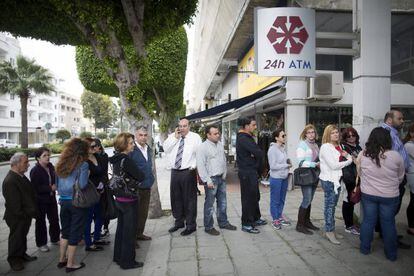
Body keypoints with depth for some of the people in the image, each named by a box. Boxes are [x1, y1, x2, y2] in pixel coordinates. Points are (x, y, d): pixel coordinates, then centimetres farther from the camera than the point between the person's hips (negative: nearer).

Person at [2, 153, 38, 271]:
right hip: (17, 218, -9)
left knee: (23, 235, 23)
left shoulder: (21, 176, 3)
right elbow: (14, 205, -26)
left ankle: (22, 254, 42)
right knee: (16, 238, 11)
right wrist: (25, 215, -18)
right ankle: (14, 260, 31)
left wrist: (32, 212, 9)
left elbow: (30, 193, 11)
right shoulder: (10, 181, -27)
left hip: (26, 215, 9)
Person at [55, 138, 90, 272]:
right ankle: (70, 264, 16)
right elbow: (82, 185, -20)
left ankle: (62, 259, 31)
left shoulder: (62, 163, 5)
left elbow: (58, 184, 12)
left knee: (65, 232, 20)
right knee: (75, 234, 6)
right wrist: (87, 175, -4)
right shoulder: (83, 164, -14)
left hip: (64, 202, 6)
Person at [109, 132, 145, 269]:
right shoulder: (126, 160, -23)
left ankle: (118, 256, 35)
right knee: (129, 231, 5)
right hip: (129, 200, -8)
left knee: (121, 228, 21)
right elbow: (141, 177, -19)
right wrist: (140, 173, 1)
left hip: (119, 199, 9)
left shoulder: (116, 159, 4)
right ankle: (128, 261, 18)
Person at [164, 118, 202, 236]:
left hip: (188, 172, -5)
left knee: (189, 199, 0)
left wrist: (194, 166, -11)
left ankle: (190, 225, 14)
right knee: (175, 198, 15)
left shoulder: (195, 137, 0)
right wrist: (175, 137, -8)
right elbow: (166, 149, -2)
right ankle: (179, 222, 33)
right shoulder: (172, 136, 11)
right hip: (174, 172, 5)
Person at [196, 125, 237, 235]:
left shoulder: (220, 145, 9)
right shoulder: (203, 147, -13)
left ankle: (223, 222, 32)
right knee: (209, 204, 3)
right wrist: (207, 181, -18)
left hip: (221, 178, 7)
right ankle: (208, 227, 16)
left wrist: (224, 174, 12)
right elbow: (200, 165, -17)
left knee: (222, 202, 17)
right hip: (211, 179, -7)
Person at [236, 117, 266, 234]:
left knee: (255, 196, 20)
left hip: (252, 172, 10)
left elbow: (258, 152, 8)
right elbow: (259, 153, -24)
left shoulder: (246, 137, 14)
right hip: (247, 173, -10)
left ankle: (256, 219, 35)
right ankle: (246, 224, 10)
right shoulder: (243, 139, -19)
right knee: (248, 198, -1)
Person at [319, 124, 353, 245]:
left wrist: (347, 155, -3)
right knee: (330, 205, -1)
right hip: (328, 180, -8)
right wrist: (348, 161, -7)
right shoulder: (325, 147, -13)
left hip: (336, 179, 8)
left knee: (332, 205, 13)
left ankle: (331, 229, 23)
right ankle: (329, 231, 8)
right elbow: (333, 165, -17)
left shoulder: (338, 146, 13)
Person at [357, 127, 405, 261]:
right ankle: (391, 254, 26)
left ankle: (365, 248, 27)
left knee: (368, 220, 14)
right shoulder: (396, 156, -14)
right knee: (388, 223, 12)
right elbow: (400, 177, 1)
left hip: (367, 194, 1)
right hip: (389, 196, -1)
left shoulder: (362, 155, -12)